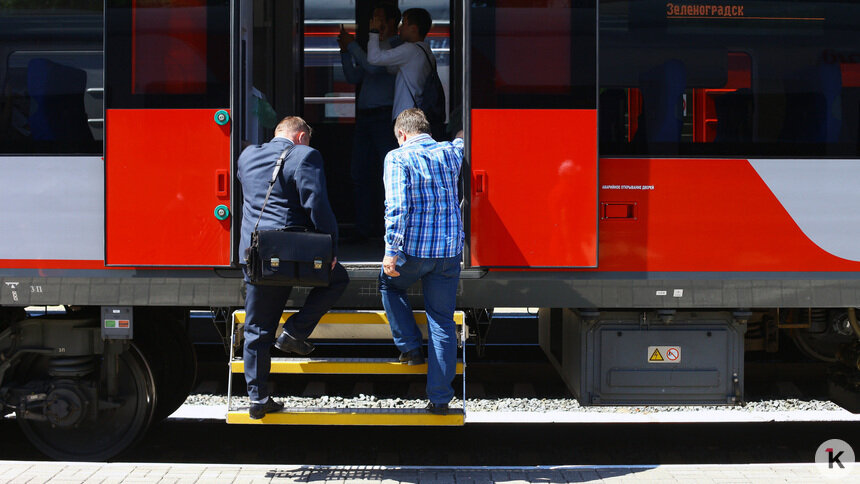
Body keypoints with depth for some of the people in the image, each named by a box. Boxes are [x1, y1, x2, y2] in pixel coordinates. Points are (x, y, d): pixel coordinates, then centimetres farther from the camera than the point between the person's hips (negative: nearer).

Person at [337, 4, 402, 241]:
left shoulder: (398, 46, -4)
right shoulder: (375, 47, 22)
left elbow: (374, 66, -18)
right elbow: (354, 77, 21)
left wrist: (352, 45, -8)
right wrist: (345, 52, 9)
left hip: (386, 117, -8)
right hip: (364, 116, 8)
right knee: (361, 174, 6)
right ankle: (366, 228, 12)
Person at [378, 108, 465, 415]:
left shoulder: (398, 157, -5)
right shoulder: (450, 152, 9)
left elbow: (396, 207, -16)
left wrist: (391, 251, -17)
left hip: (413, 248, -4)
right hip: (449, 250, 4)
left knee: (390, 284, 29)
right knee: (443, 322, 8)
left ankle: (410, 348, 22)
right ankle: (440, 398, 8)